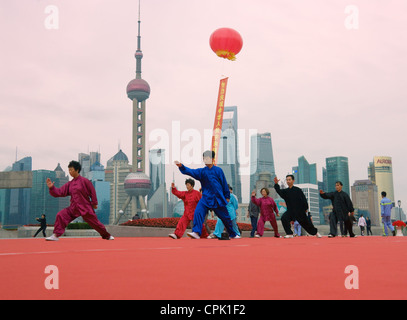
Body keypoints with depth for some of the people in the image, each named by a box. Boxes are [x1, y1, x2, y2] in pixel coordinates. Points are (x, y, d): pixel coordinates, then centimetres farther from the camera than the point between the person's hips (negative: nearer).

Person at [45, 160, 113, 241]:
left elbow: (92, 191, -5)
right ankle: (56, 235, -11)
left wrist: (94, 203, -3)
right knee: (61, 215, -14)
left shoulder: (84, 181, -8)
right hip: (73, 208, 5)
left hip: (85, 207, -5)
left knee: (95, 222, 2)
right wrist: (52, 188, -12)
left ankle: (107, 236, 22)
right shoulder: (69, 184, 8)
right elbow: (60, 192, 3)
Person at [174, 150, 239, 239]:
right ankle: (196, 232, -27)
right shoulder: (201, 171, 3)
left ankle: (233, 235, 28)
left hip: (218, 199, -1)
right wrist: (181, 166, -28)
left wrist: (227, 196, 9)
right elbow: (190, 171, -11)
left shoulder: (218, 170, -1)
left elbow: (224, 184, 6)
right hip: (206, 198, 1)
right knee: (198, 212, -23)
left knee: (225, 217, 10)